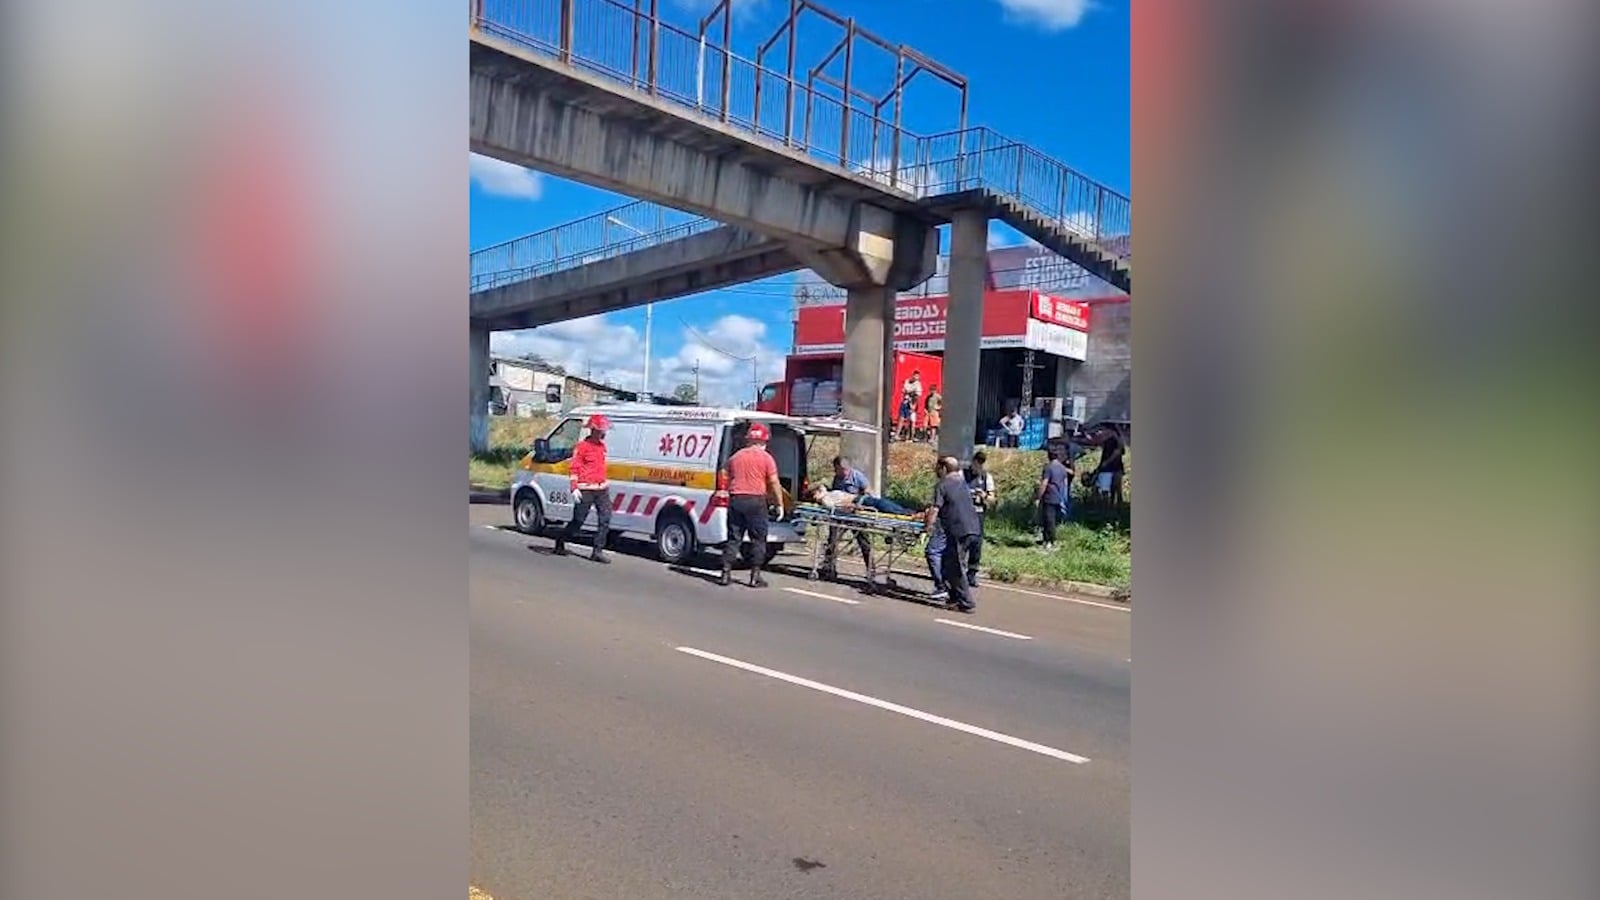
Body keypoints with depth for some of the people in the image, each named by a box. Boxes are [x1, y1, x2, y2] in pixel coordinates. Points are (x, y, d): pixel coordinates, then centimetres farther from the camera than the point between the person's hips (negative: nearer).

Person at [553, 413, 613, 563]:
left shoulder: (602, 445, 14)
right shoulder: (582, 446, -7)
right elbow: (574, 468, -9)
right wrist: (574, 488, -16)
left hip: (602, 489, 6)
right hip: (586, 490, -6)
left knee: (605, 519, -5)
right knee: (578, 520, 1)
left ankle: (598, 551, -1)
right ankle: (560, 543, 23)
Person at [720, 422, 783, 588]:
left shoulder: (735, 457, 12)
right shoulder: (766, 458, -3)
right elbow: (774, 483, -5)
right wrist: (779, 504, 2)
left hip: (735, 499, 4)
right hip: (756, 501, -4)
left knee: (733, 538, 9)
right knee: (758, 539, 4)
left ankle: (726, 574, 8)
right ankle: (755, 576, 4)